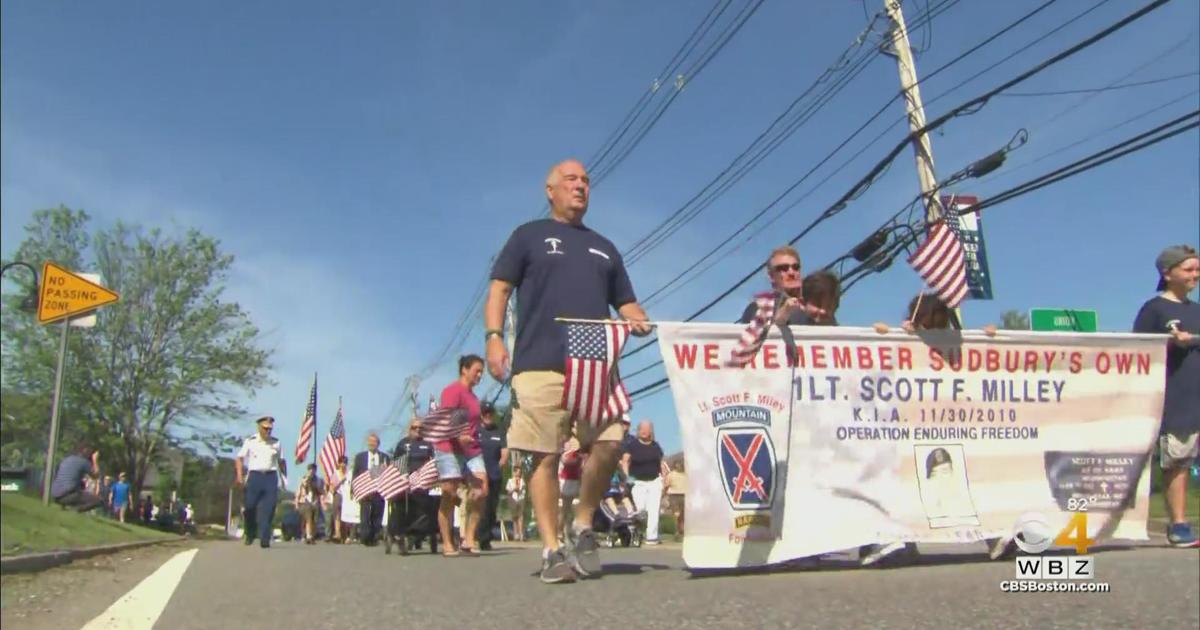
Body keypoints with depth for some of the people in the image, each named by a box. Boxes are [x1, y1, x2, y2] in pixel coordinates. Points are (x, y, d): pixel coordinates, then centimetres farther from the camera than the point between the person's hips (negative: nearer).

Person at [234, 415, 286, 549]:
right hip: (255, 476, -1)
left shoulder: (276, 442, 10)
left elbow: (281, 461, 17)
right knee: (249, 507, -4)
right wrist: (239, 475, -10)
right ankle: (250, 535, 19)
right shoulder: (250, 441, 4)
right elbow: (240, 458, 2)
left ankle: (264, 539, -6)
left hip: (271, 477, 1)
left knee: (268, 510, -7)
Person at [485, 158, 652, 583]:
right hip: (540, 365, -3)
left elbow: (626, 302, 27)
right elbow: (499, 289, 8)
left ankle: (584, 526, 9)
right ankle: (551, 551, 0)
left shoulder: (604, 248, 28)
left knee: (609, 444, -12)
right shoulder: (529, 236, 16)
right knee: (545, 457, -6)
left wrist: (640, 322, 3)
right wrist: (494, 336, -8)